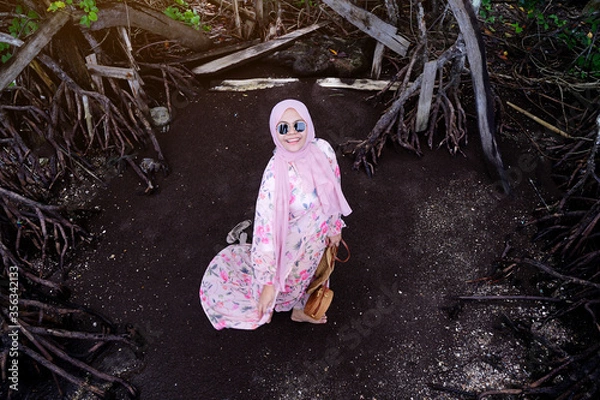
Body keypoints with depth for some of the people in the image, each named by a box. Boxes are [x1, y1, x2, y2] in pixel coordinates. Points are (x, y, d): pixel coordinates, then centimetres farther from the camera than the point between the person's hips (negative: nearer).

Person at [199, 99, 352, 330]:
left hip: (317, 237, 6)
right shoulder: (275, 176, -37)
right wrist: (267, 282, -24)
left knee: (306, 273, 32)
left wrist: (335, 226, 10)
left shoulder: (323, 150, -21)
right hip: (291, 245, -5)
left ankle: (300, 310, 65)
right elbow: (266, 230, -31)